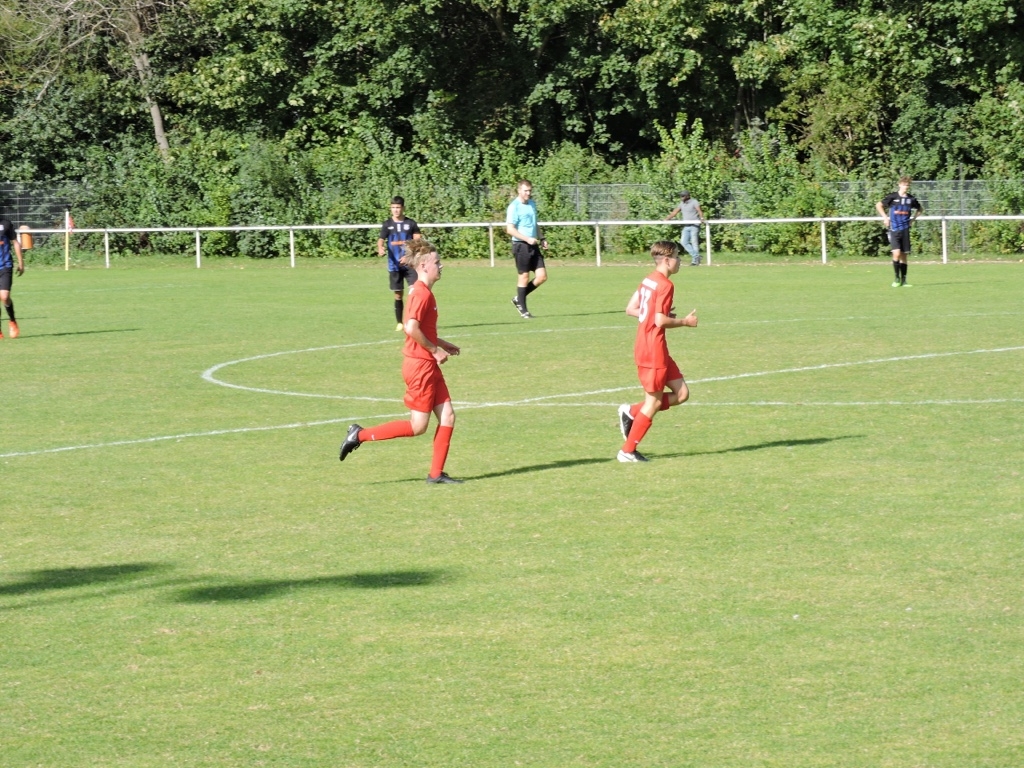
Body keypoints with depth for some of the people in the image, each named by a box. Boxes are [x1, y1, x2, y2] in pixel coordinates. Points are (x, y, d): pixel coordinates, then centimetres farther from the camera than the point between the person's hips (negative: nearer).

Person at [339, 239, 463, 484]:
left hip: (428, 365, 10)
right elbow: (411, 328, -28)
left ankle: (436, 473, 8)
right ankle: (361, 435, 2)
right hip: (420, 365, -10)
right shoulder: (422, 293, -18)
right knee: (418, 426, -4)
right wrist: (435, 349, -17)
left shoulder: (421, 292, 13)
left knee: (447, 416, 6)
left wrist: (442, 344, 17)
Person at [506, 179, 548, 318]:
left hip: (533, 245, 7)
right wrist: (527, 239, -20)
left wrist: (541, 238, 14)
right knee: (524, 277, -3)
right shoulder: (514, 207, -10)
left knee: (542, 276, 2)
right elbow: (510, 229, -14)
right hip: (521, 246, -7)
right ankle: (523, 310, 8)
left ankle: (519, 299, 17)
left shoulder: (532, 204, 14)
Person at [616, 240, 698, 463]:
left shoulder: (649, 280, 11)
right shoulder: (665, 285, -17)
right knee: (654, 402, 0)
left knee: (681, 394, 11)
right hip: (653, 350, -9)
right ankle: (628, 451, 6)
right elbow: (660, 321, -22)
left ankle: (632, 412, 12)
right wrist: (685, 322, -8)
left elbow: (630, 309, 15)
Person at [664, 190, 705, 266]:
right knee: (684, 242, -4)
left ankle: (696, 260, -2)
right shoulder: (682, 203, 14)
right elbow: (675, 212, 19)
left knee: (694, 242, -8)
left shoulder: (694, 202, -7)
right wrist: (666, 219, 13)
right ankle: (695, 255, 4)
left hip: (694, 225, -7)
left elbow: (699, 210, -23)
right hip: (686, 226, 7)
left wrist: (701, 218, -42)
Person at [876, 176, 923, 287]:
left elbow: (920, 209, 23)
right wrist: (885, 217, -2)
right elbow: (878, 205, 6)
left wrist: (913, 219, 10)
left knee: (904, 255, 5)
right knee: (896, 253, -16)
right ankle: (897, 278, -2)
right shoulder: (892, 197, -4)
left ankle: (903, 280, 12)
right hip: (894, 229, -3)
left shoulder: (911, 199, 5)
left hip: (905, 229, 3)